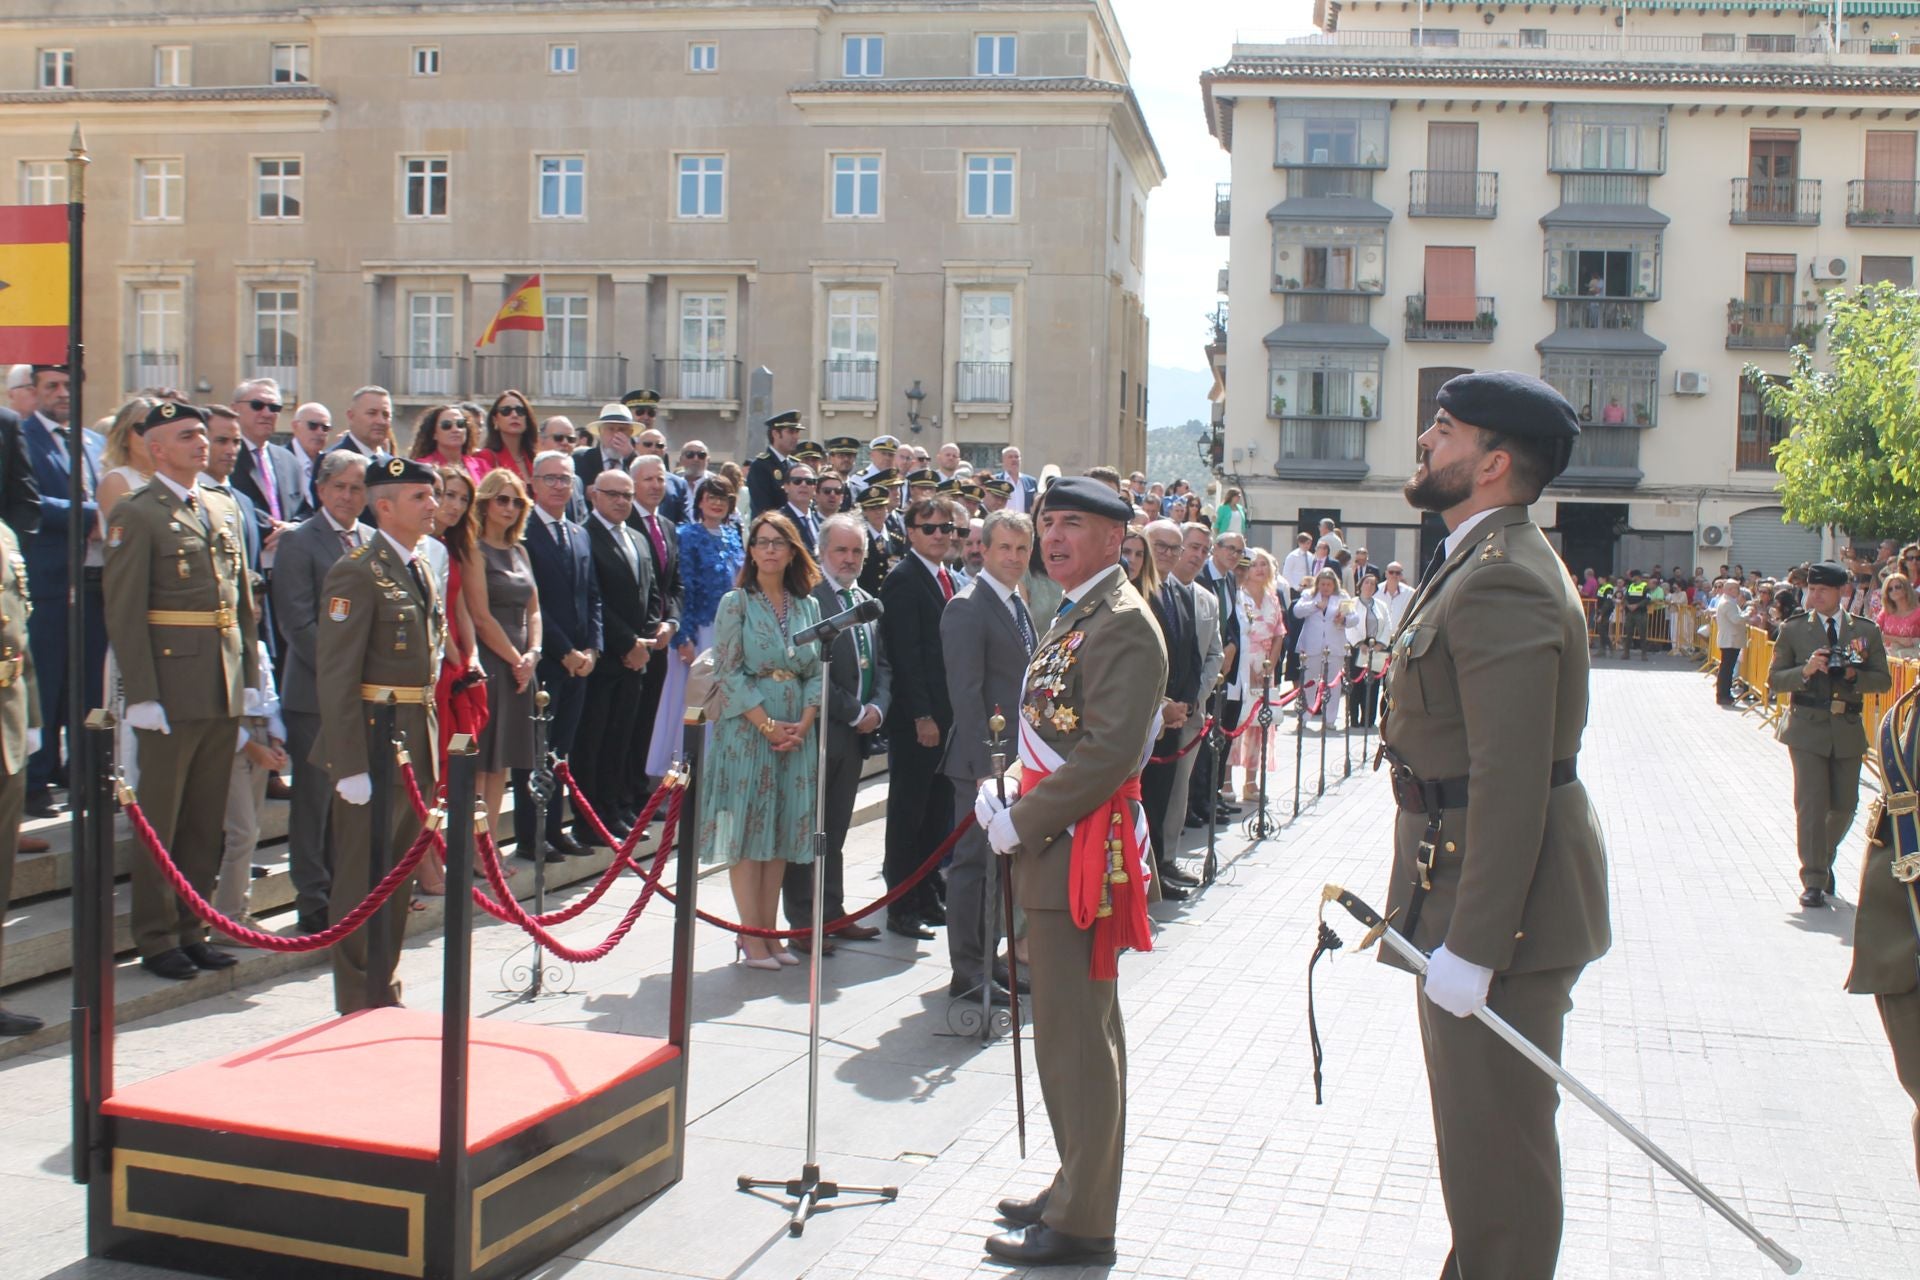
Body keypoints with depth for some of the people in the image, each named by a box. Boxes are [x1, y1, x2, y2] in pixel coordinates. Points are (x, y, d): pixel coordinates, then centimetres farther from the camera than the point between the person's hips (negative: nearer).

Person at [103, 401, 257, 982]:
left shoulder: (226, 510, 14)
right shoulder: (136, 515, -6)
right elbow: (124, 613, -10)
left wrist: (250, 678, 11)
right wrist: (141, 695, -15)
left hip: (224, 693, 6)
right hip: (171, 690, -6)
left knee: (206, 823, 12)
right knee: (160, 823, 3)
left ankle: (192, 929, 22)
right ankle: (156, 939, 13)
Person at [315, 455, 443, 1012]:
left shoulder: (420, 571, 14)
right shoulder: (356, 572, -12)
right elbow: (336, 674, -17)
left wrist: (431, 749, 15)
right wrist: (350, 766, -20)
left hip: (416, 749, 8)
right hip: (373, 747, -8)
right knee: (361, 879, 1)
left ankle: (385, 994, 25)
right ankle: (357, 1004, 11)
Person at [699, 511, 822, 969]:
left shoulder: (808, 606, 10)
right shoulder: (736, 603, -2)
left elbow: (816, 674, 8)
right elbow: (728, 674, -8)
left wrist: (802, 725, -7)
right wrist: (768, 725, -14)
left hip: (797, 734, 4)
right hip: (746, 730, -4)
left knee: (781, 833, 7)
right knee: (746, 832, -2)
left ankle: (769, 932, 13)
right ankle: (751, 938, 2)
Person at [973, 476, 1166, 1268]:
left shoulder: (1123, 623, -14)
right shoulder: (1072, 619, 17)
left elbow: (1110, 751, -22)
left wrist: (1022, 822, -18)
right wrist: (1005, 793, 7)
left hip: (1082, 851, -10)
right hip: (1050, 847, 10)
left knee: (1078, 1038, -4)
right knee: (1067, 1031, 17)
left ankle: (1081, 1225, 5)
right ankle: (1076, 1189, 29)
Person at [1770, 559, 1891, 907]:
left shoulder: (1866, 630, 5)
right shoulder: (1793, 629, 0)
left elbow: (1883, 681, 3)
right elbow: (1774, 681, -1)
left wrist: (1854, 675, -16)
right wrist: (1805, 671, -18)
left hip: (1848, 731, 2)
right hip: (1807, 728, -2)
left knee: (1844, 806, 10)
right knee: (1811, 804, -7)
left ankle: (1825, 859, 37)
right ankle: (1813, 881, -2)